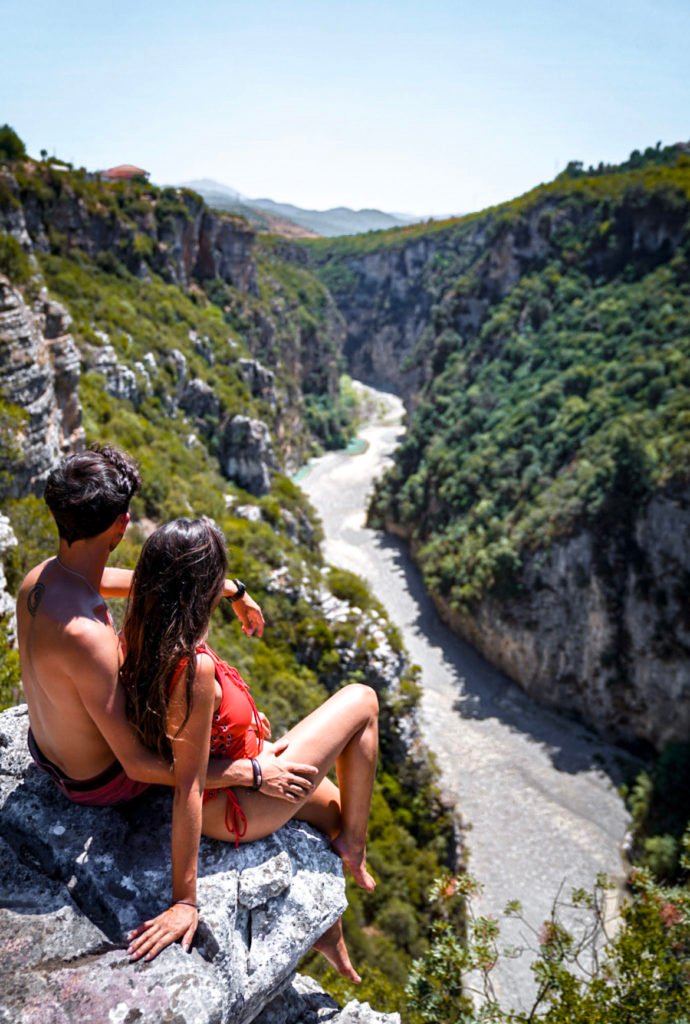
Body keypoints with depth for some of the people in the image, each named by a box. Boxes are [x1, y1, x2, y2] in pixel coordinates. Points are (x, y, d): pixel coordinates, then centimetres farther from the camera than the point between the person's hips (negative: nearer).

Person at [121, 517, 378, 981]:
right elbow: (189, 788, -32)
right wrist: (185, 902, -23)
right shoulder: (195, 668, -36)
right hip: (234, 810, -8)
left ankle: (326, 928, 49)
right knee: (361, 701, -1)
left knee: (331, 804, 29)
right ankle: (354, 847, 17)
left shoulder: (142, 639, -10)